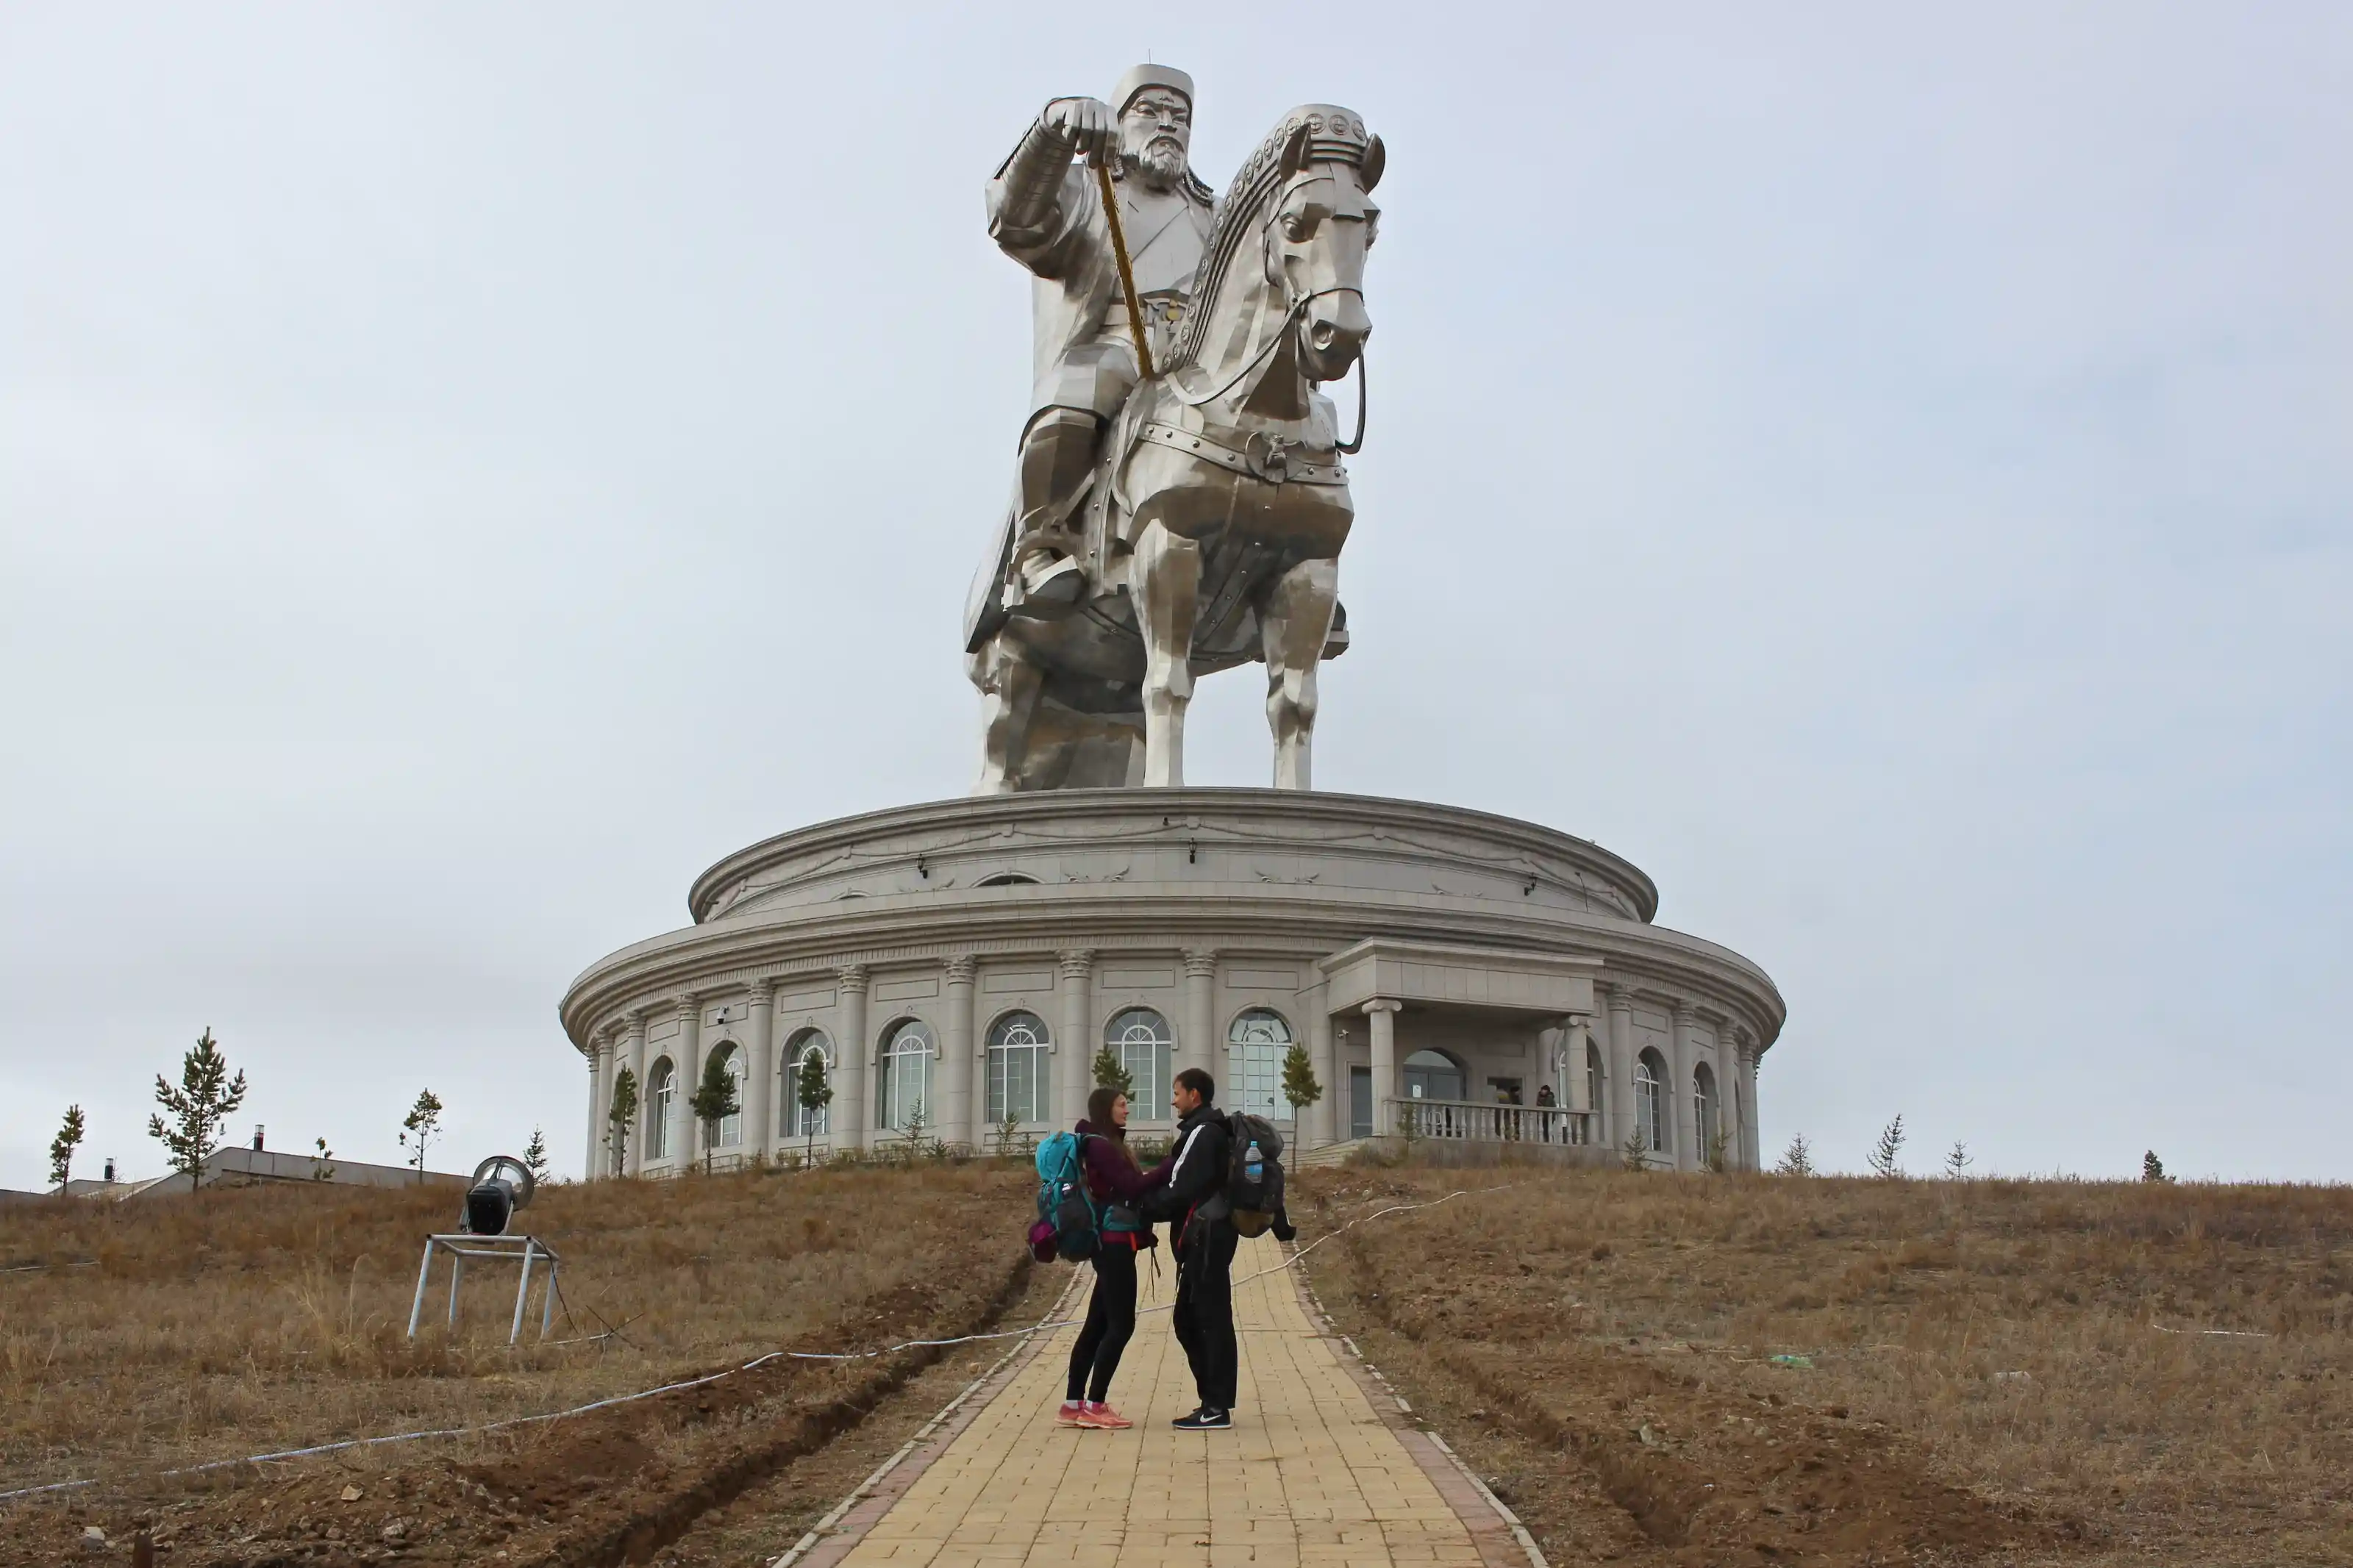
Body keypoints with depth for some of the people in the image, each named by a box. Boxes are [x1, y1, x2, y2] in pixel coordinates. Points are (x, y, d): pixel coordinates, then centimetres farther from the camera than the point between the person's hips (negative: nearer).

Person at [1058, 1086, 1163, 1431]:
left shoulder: (1107, 1144, 20)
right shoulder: (1101, 1145, -11)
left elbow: (1126, 1190, 14)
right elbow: (1133, 1186, -19)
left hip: (1112, 1244, 10)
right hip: (1115, 1242, -10)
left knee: (1098, 1324, 9)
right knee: (1121, 1324, -8)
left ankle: (1073, 1405, 11)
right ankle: (1094, 1406, -6)